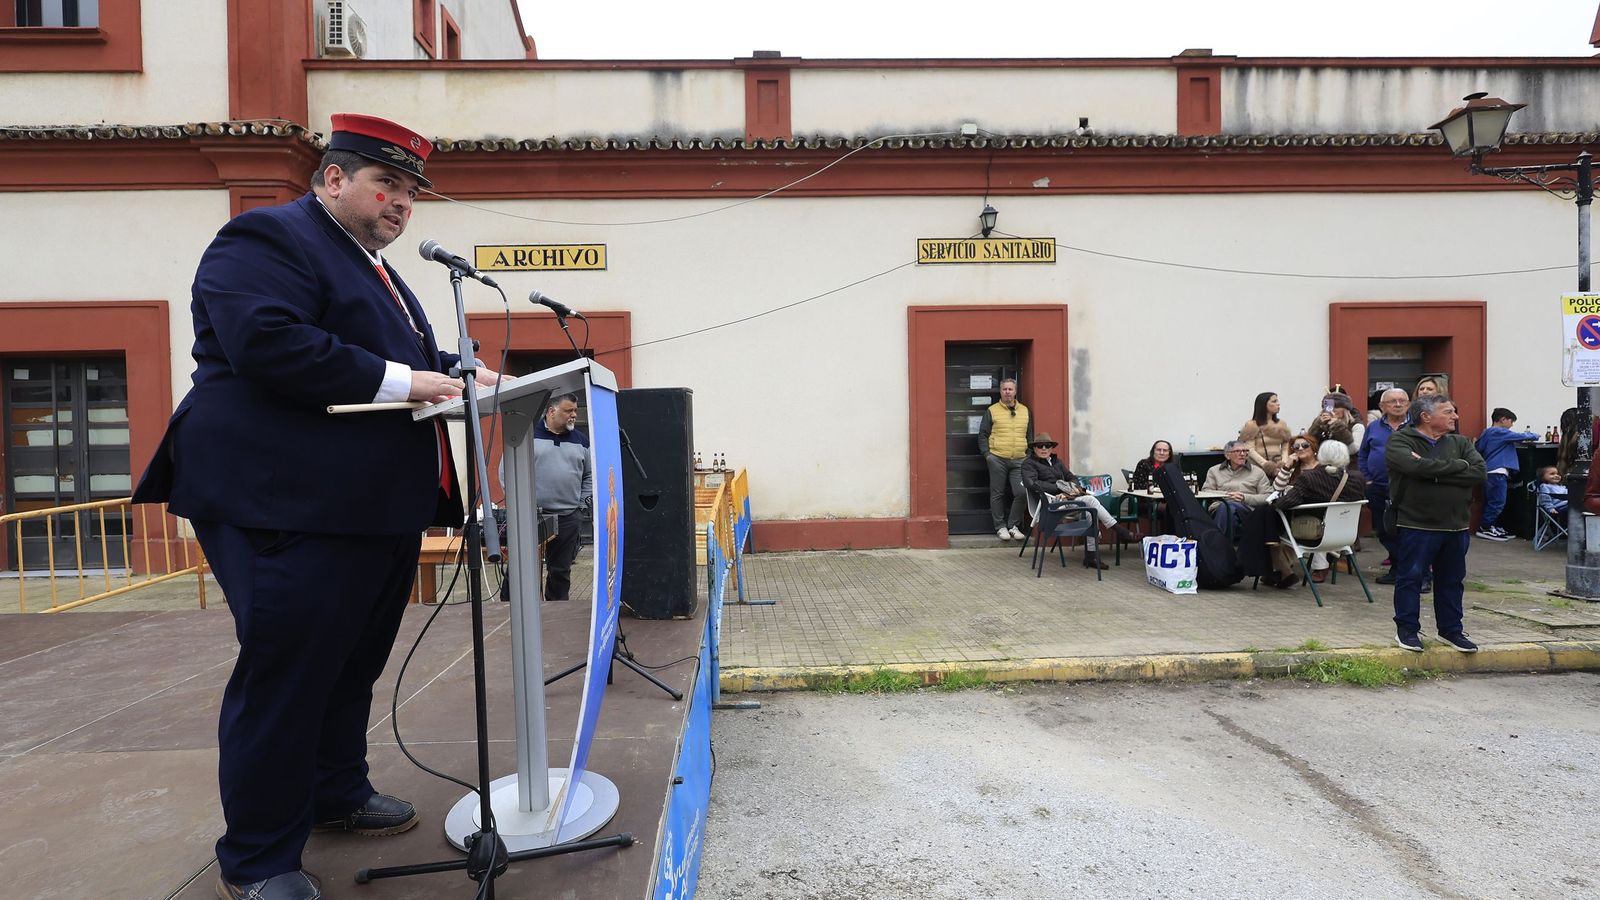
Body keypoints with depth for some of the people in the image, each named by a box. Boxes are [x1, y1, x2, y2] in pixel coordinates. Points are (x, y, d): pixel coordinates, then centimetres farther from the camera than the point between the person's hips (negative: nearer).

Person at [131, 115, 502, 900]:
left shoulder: (377, 270, 22)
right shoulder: (266, 240, -8)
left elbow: (409, 354, 24)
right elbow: (269, 344, -23)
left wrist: (457, 372, 3)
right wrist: (396, 380, -24)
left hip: (379, 507, 10)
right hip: (293, 507, -10)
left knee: (353, 664, 19)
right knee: (285, 673, -2)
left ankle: (337, 794, 36)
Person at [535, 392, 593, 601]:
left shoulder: (581, 440, 12)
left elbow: (590, 475, 19)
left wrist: (584, 502, 9)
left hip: (569, 518, 4)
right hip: (531, 516, -3)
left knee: (561, 570, 10)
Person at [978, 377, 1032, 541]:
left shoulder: (1025, 411, 14)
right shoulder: (992, 411, 4)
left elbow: (1030, 435, 19)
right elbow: (983, 435, 3)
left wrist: (1030, 455, 10)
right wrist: (987, 454, -7)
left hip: (1019, 460, 2)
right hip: (998, 460, -2)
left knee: (1022, 493, -6)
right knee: (997, 494, 3)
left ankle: (1013, 525, 9)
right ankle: (1000, 527, 14)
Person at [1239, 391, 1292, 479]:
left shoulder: (1281, 425, 16)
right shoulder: (1252, 425, 0)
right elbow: (1250, 450, -7)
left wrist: (1284, 462, -3)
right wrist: (1264, 463, -18)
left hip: (1278, 468, 4)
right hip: (1258, 467, -4)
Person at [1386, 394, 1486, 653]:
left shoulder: (1460, 443, 10)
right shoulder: (1400, 441, -6)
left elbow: (1478, 473, -7)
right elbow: (1415, 466, -25)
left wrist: (1433, 471, -16)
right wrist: (1457, 465, -12)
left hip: (1456, 526, 5)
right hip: (1416, 525, -5)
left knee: (1452, 580, 14)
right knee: (1410, 577, 2)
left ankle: (1451, 629, 28)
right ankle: (1407, 629, 15)